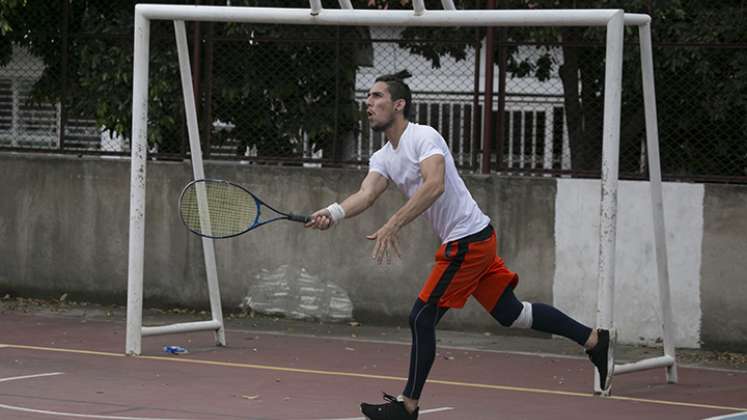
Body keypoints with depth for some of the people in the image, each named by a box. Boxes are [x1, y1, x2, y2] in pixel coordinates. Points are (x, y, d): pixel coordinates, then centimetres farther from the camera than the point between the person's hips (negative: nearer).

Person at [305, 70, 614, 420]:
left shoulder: (425, 137, -16)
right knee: (510, 313, 13)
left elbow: (434, 185, -33)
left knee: (422, 318, -6)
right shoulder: (383, 158, 10)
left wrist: (393, 225, -40)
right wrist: (333, 213, -29)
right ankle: (595, 340, 21)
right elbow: (367, 194, -8)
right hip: (467, 241, 9)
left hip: (468, 240, -9)